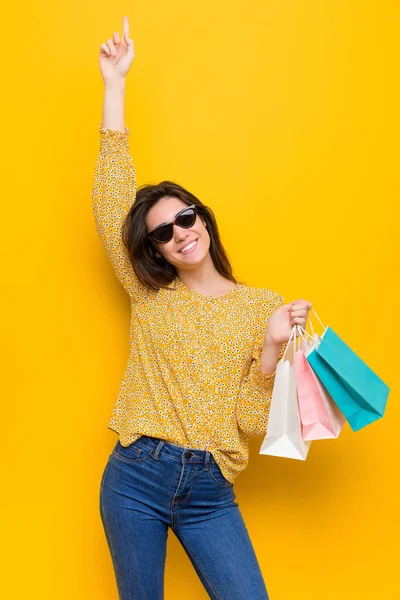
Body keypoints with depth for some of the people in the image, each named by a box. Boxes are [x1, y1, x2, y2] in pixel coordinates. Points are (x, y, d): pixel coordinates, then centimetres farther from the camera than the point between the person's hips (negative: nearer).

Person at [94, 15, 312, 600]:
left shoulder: (262, 305, 1)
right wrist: (115, 83, -4)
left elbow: (252, 420, -2)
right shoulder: (149, 294, 4)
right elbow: (112, 195, -2)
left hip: (210, 491, 0)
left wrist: (273, 346, -18)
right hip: (135, 479, 1)